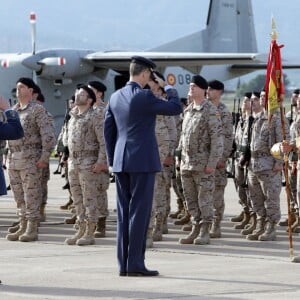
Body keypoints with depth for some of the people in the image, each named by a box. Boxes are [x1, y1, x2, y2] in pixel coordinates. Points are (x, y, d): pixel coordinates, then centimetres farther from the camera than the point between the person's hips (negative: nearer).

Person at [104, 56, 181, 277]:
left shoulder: (115, 97, 9)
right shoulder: (144, 97, -13)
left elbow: (108, 129, 14)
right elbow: (176, 108, -6)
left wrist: (112, 159, 20)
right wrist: (168, 88, 10)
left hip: (121, 162, 7)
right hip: (142, 161, -7)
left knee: (124, 213, 9)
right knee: (139, 212, -5)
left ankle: (124, 264, 10)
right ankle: (135, 264, -7)